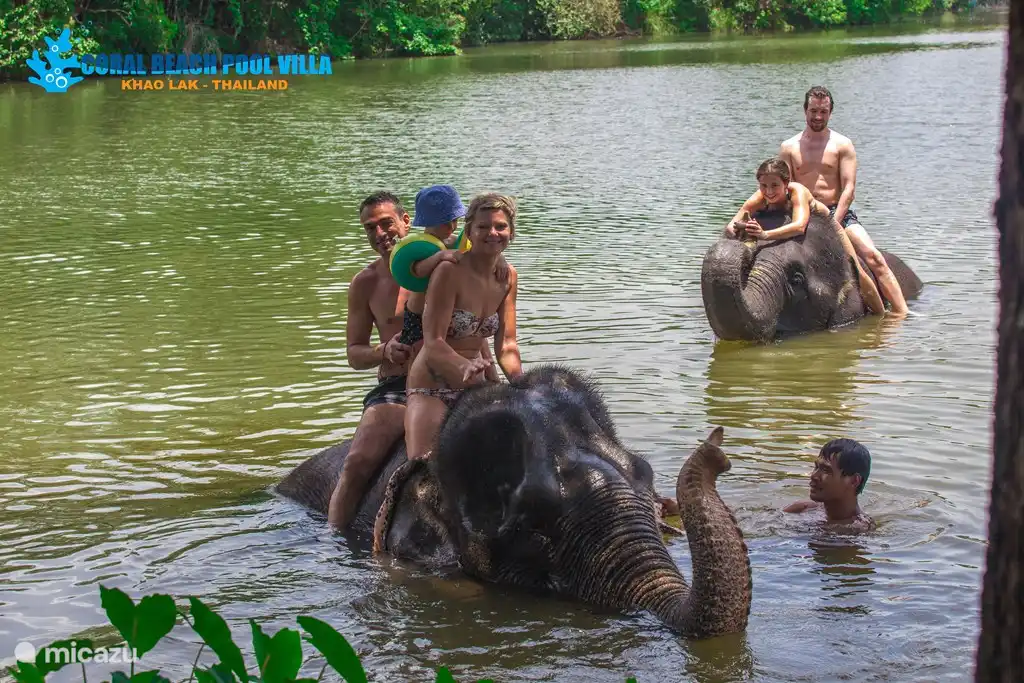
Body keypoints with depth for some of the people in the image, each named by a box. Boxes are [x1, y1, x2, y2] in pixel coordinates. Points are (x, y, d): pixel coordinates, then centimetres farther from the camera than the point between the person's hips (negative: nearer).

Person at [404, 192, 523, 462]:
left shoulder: (508, 277, 5)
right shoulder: (450, 271, -16)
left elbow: (506, 344, 6)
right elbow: (433, 343, -21)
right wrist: (466, 366, -40)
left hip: (474, 388, 7)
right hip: (431, 388, -7)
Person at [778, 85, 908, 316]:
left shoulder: (842, 145, 4)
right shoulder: (789, 148, 8)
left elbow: (849, 188, -4)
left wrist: (833, 224, -15)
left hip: (839, 213, -1)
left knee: (873, 256, -20)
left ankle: (900, 311, -21)